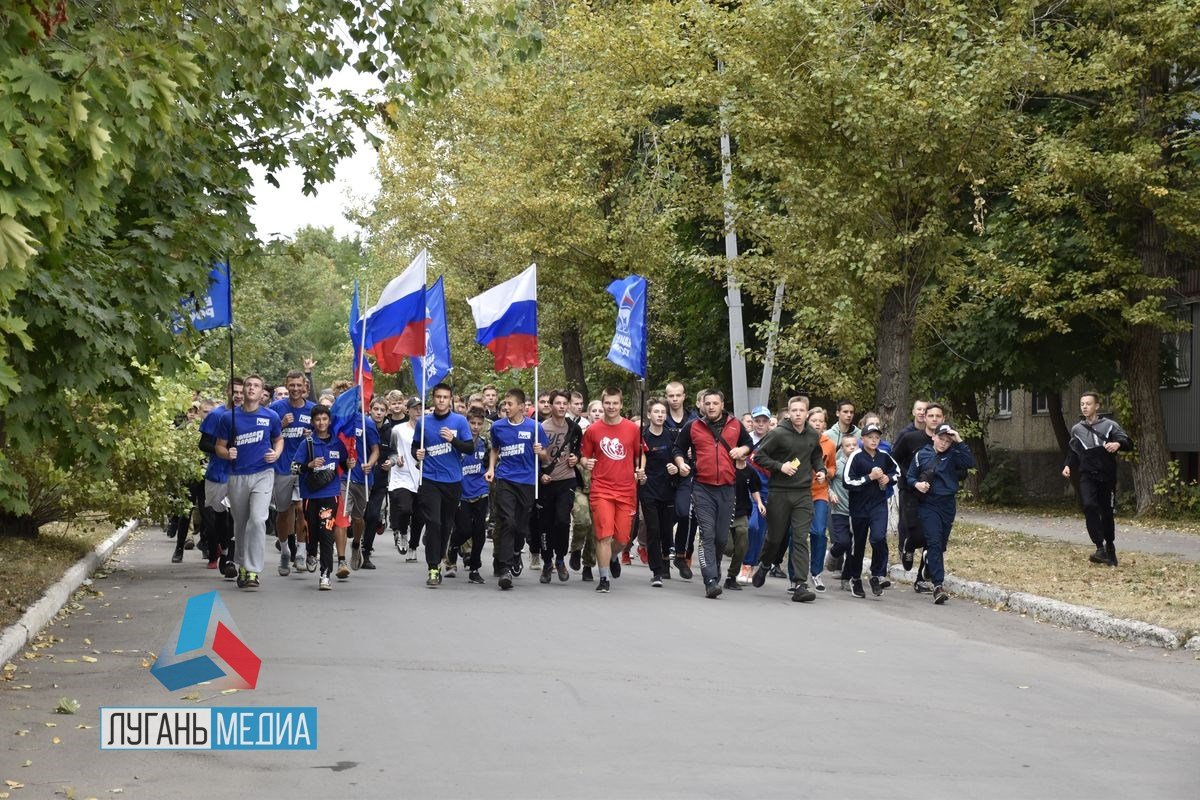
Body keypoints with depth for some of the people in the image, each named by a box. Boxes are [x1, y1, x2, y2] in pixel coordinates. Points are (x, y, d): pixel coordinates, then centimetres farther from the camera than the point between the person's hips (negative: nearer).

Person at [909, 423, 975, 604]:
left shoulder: (953, 455, 3)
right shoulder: (922, 455, 3)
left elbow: (970, 462, -14)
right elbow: (910, 476, 10)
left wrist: (959, 442, -17)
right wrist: (916, 484, -12)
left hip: (947, 505, 2)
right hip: (928, 505, -2)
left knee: (941, 545, 11)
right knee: (934, 543, -13)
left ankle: (935, 579, 25)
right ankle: (938, 585, -21)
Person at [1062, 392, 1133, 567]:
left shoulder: (1110, 425, 3)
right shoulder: (1076, 429, 14)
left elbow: (1128, 443, -5)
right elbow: (1073, 453, 24)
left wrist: (1118, 444, -27)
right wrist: (1068, 466, 5)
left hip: (1107, 475, -1)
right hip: (1087, 475, 1)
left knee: (1107, 512, 5)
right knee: (1089, 506, -21)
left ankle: (1110, 548, 25)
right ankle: (1100, 548, -21)